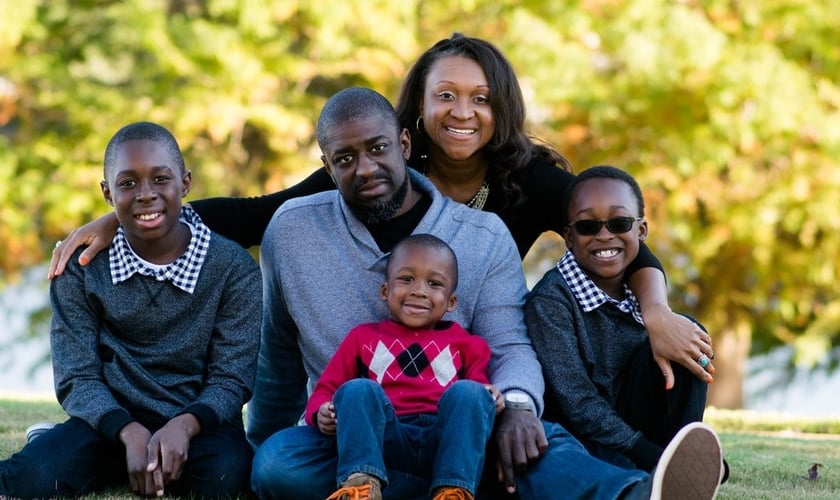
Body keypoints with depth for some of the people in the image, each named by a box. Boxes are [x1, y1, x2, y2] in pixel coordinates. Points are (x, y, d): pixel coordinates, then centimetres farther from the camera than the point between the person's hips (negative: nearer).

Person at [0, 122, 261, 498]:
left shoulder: (234, 268, -5)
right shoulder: (80, 267, -2)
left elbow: (231, 379, -7)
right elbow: (76, 379, -6)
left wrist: (184, 425, -29)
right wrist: (131, 433, -25)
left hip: (197, 423, 1)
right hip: (113, 421, -1)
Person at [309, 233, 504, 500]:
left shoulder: (463, 343, 27)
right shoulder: (364, 337, 26)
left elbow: (478, 387, 19)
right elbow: (326, 389, 20)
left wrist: (490, 397, -6)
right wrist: (321, 412, -4)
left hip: (444, 441, 0)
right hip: (385, 440, 0)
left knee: (469, 392, -27)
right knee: (357, 389, -27)